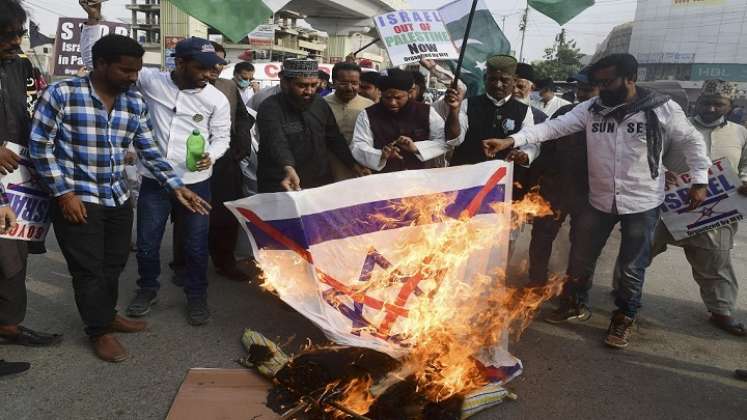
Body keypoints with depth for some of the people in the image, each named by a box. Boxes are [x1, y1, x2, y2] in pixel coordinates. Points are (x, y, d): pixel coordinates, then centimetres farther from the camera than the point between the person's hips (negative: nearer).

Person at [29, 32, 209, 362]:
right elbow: (40, 147, -8)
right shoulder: (61, 94, -12)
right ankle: (99, 331, 23)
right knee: (89, 268, 5)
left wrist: (176, 187, -1)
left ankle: (107, 314, 39)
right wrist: (64, 192, -13)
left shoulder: (135, 103, 3)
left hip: (118, 198, 5)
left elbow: (148, 151, 7)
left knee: (114, 263, 16)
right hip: (77, 199, -5)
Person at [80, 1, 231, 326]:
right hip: (154, 181, 1)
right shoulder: (151, 81, -7)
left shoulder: (217, 99, -6)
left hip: (196, 183, -1)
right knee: (147, 243, 15)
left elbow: (222, 136, 3)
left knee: (196, 245, 10)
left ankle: (196, 295, 31)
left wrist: (211, 155, -19)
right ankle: (148, 288, 40)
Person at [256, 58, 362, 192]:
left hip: (321, 184, 5)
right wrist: (289, 169, -49)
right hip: (282, 187, -5)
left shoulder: (320, 105, 2)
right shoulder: (270, 108, -16)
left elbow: (335, 140, 11)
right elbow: (277, 143, -32)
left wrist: (355, 165, 3)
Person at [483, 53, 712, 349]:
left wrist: (699, 181, -2)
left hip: (642, 203, -3)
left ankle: (624, 318, 31)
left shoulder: (662, 109, -11)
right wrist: (511, 140, -23)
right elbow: (554, 127, -12)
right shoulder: (591, 108, -5)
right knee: (581, 258, 15)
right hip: (600, 200, 3)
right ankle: (576, 304, 38)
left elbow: (692, 141, 2)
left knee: (632, 267, 9)